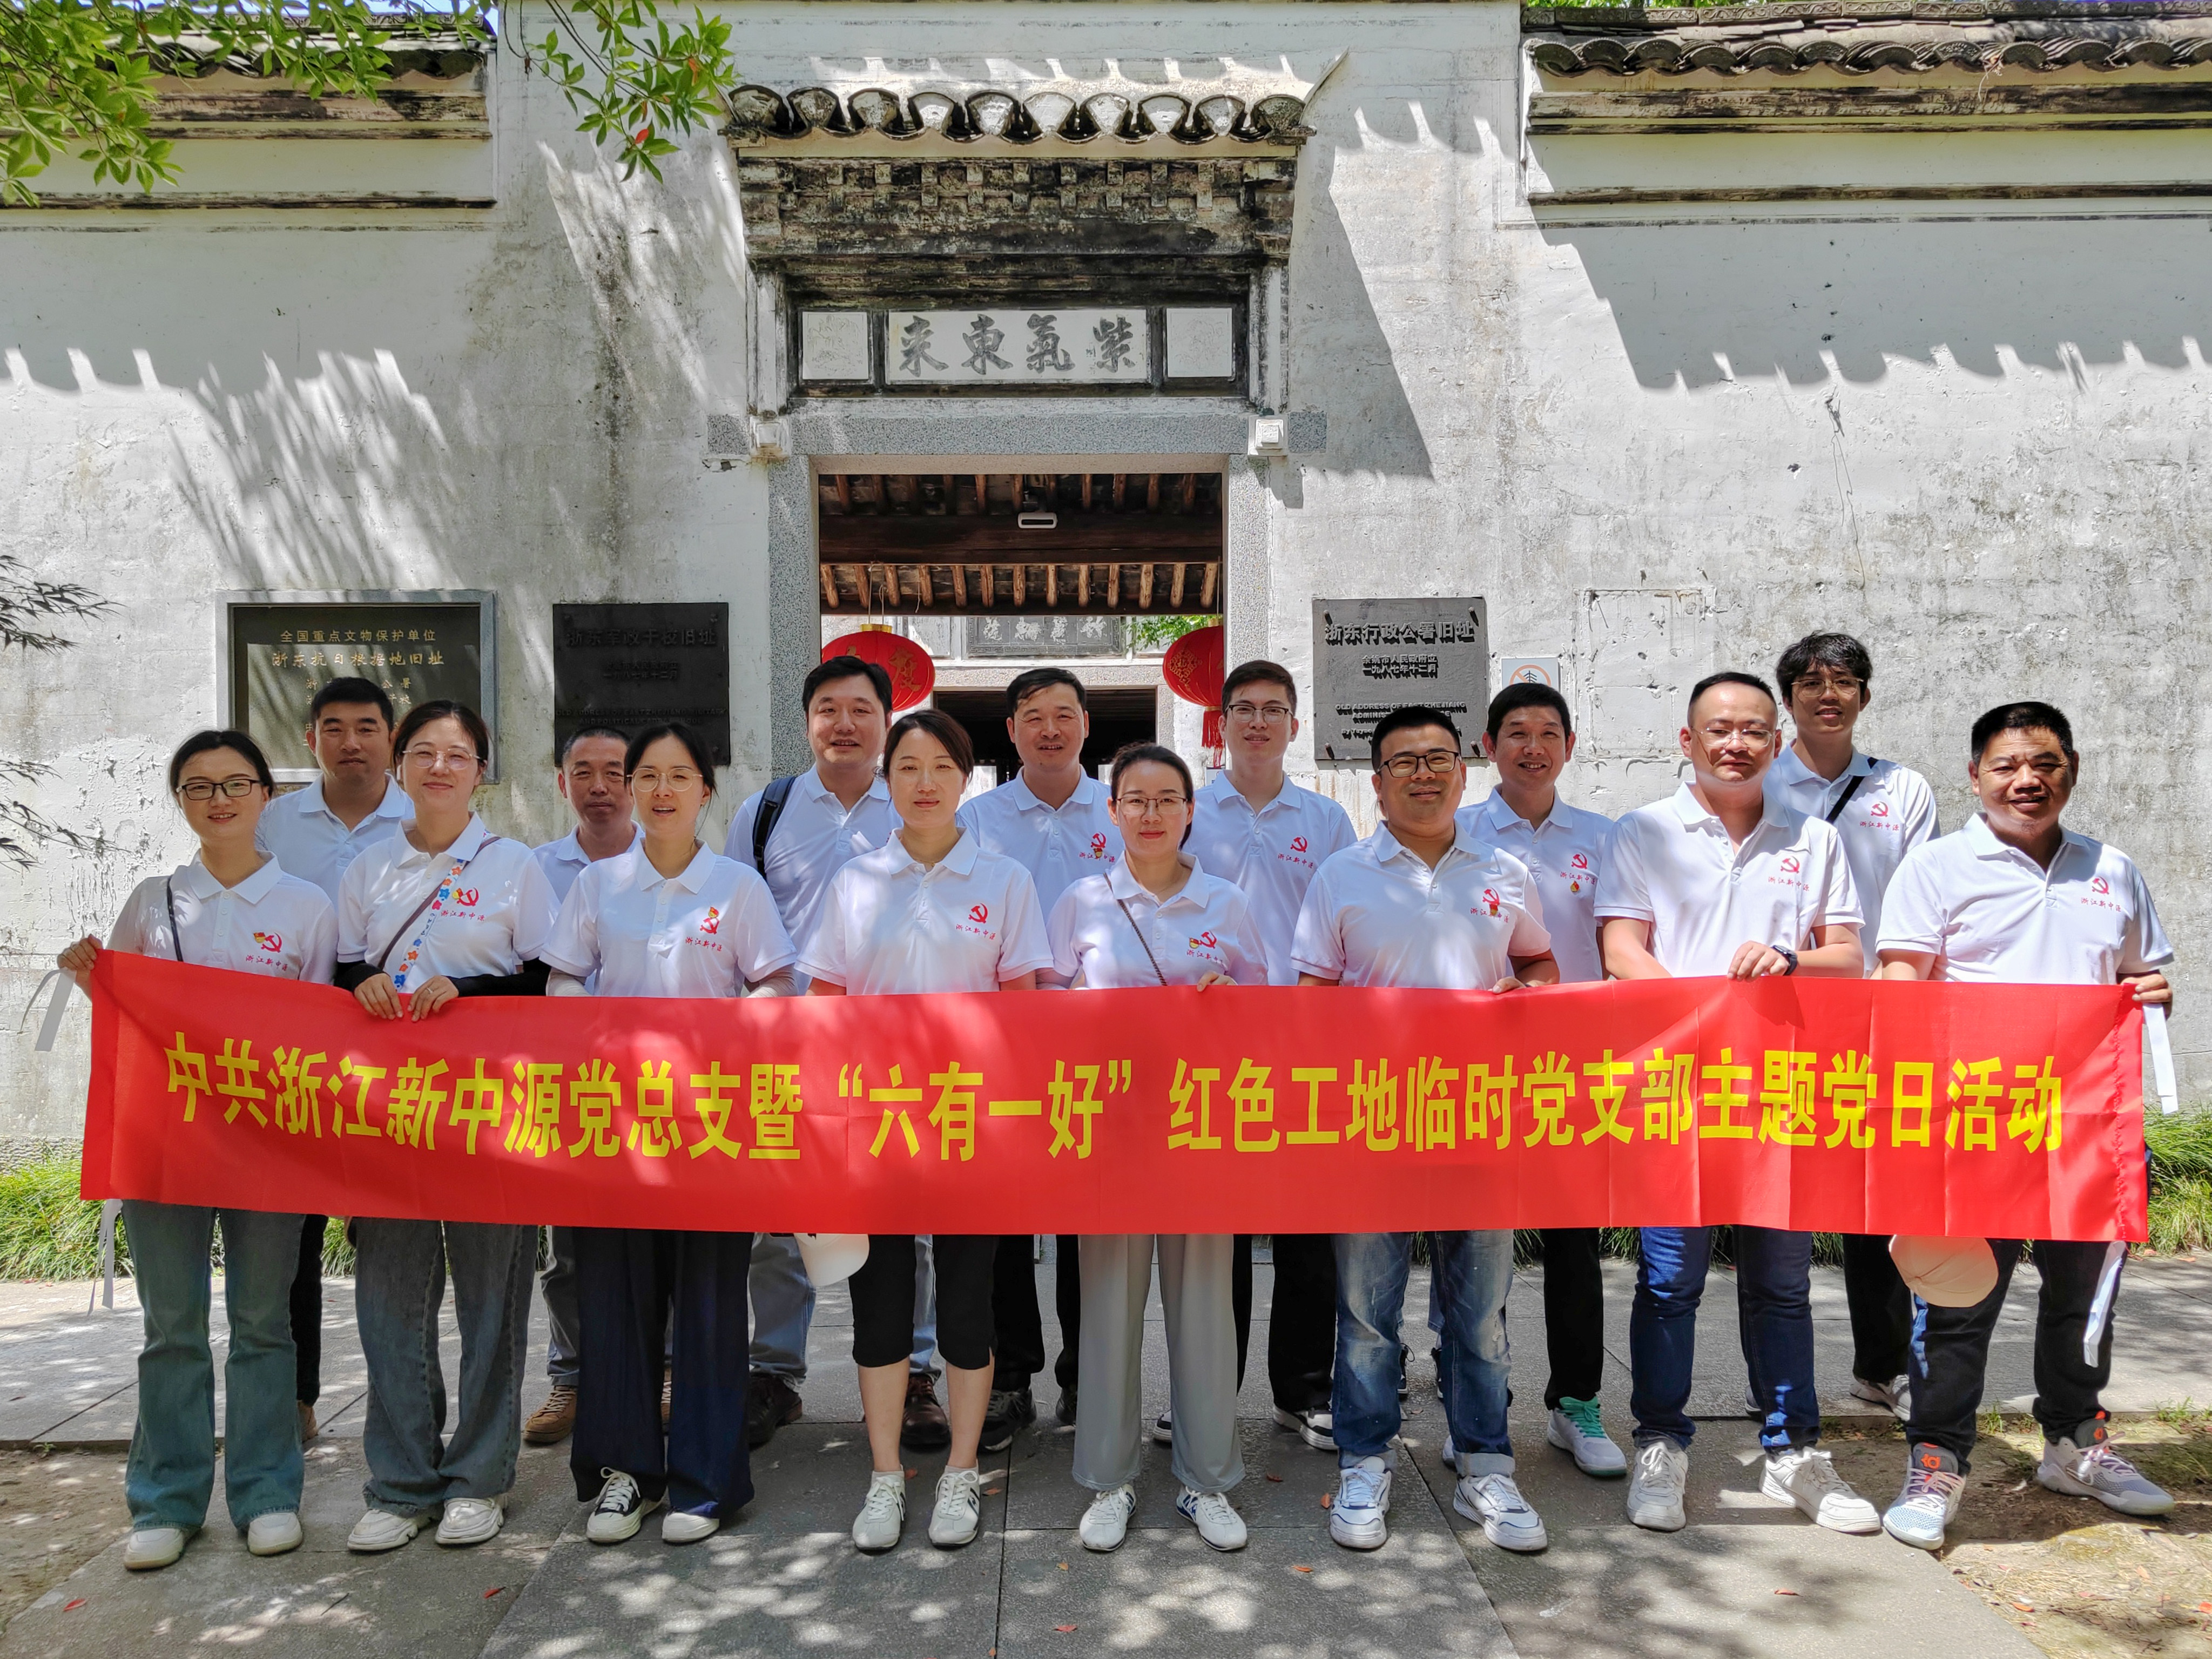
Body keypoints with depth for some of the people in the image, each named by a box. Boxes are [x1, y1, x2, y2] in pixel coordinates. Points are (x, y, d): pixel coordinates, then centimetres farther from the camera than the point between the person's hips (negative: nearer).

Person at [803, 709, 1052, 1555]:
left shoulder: (1004, 879, 4)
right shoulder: (855, 881, 7)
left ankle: (961, 1474, 19)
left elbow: (1023, 999, 2)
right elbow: (823, 999, 7)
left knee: (966, 1289, 5)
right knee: (879, 1289, 6)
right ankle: (885, 1477, 19)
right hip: (872, 1111, 1)